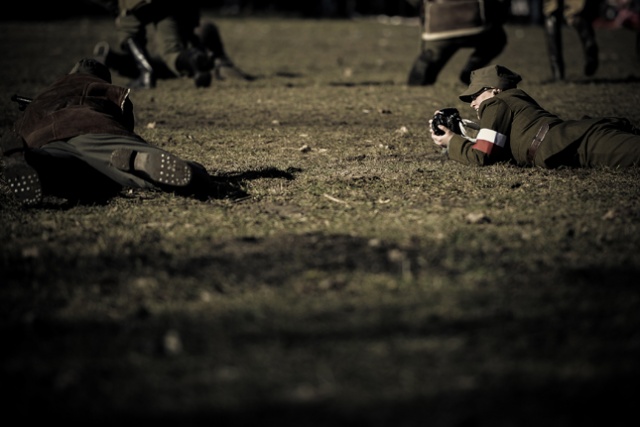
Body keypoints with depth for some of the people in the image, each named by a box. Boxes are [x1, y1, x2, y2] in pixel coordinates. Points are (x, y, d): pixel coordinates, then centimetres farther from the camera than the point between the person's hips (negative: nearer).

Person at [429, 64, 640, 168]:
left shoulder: (495, 105, 7)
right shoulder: (516, 102, 34)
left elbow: (482, 156, 2)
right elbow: (493, 147, 42)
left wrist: (452, 142, 18)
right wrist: (460, 136, 32)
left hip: (582, 141, -9)